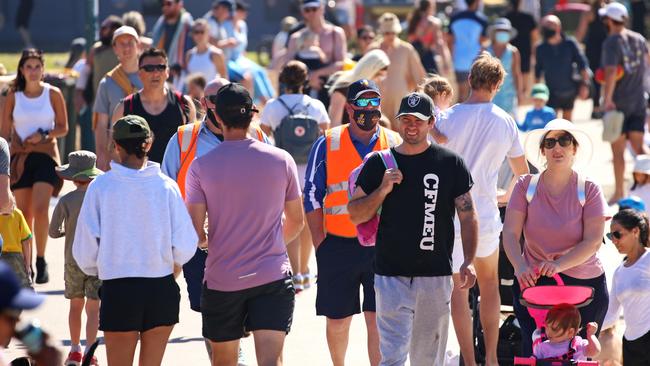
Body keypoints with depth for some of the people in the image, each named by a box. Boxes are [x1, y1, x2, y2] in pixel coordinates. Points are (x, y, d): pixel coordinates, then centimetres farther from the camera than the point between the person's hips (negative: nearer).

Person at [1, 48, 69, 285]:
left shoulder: (53, 94, 0)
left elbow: (63, 128, 5)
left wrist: (44, 135, -13)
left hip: (45, 156, -2)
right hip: (19, 158, 2)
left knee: (40, 208, -17)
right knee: (24, 214, 4)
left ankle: (41, 260, -5)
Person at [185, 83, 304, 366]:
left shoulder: (201, 167, -6)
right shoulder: (281, 160, -1)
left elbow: (195, 233, -7)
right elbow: (296, 221, 11)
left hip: (222, 279, 0)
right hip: (273, 277, 0)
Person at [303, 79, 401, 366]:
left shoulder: (396, 145, 4)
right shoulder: (327, 145, 1)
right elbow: (312, 197, 4)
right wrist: (321, 245, -1)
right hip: (338, 244, 0)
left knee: (379, 320, -4)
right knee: (337, 319, 9)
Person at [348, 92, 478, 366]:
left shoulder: (450, 163, 3)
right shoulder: (379, 163, 6)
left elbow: (468, 216, 3)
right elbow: (355, 215, 7)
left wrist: (468, 261, -10)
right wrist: (383, 189, -10)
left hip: (435, 277, 0)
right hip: (391, 276, 0)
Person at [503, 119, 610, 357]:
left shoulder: (588, 190, -3)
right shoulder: (526, 186, 0)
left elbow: (593, 241, -10)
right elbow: (510, 233, -6)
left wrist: (559, 265, -25)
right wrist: (520, 267, -25)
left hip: (584, 283, 0)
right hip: (533, 281, 0)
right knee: (534, 352, -8)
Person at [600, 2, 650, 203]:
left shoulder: (611, 42, -15)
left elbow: (611, 72, -28)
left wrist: (608, 98, -25)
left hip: (617, 103, -6)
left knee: (618, 150, 3)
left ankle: (619, 193, 8)